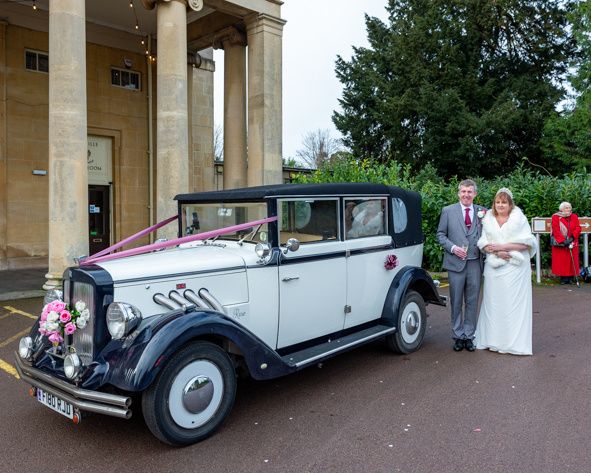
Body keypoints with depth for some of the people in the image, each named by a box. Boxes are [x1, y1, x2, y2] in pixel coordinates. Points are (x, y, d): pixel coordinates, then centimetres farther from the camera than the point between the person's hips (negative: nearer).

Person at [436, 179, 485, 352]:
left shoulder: (482, 212, 7)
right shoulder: (448, 211, 3)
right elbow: (440, 234, 3)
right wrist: (452, 247, -10)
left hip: (475, 263, 1)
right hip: (455, 262, -1)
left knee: (472, 302, 7)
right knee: (456, 302, 6)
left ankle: (469, 336, 19)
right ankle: (458, 336, 18)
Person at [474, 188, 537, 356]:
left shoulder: (519, 219, 2)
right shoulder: (488, 220, 10)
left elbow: (527, 243, -5)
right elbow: (483, 243, 6)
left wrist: (503, 246, -12)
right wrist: (496, 252, -12)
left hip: (515, 268, -3)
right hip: (494, 268, 3)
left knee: (513, 302, -3)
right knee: (494, 302, 3)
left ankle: (514, 342, 5)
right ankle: (494, 340, 10)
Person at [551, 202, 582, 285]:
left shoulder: (574, 217, 8)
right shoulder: (556, 217, -4)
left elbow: (578, 228, 0)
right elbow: (556, 230, -11)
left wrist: (572, 237, -18)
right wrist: (563, 241, -20)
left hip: (572, 243, 3)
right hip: (560, 244, -3)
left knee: (571, 260, 2)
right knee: (561, 260, -3)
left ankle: (570, 278, 7)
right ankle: (563, 278, 1)